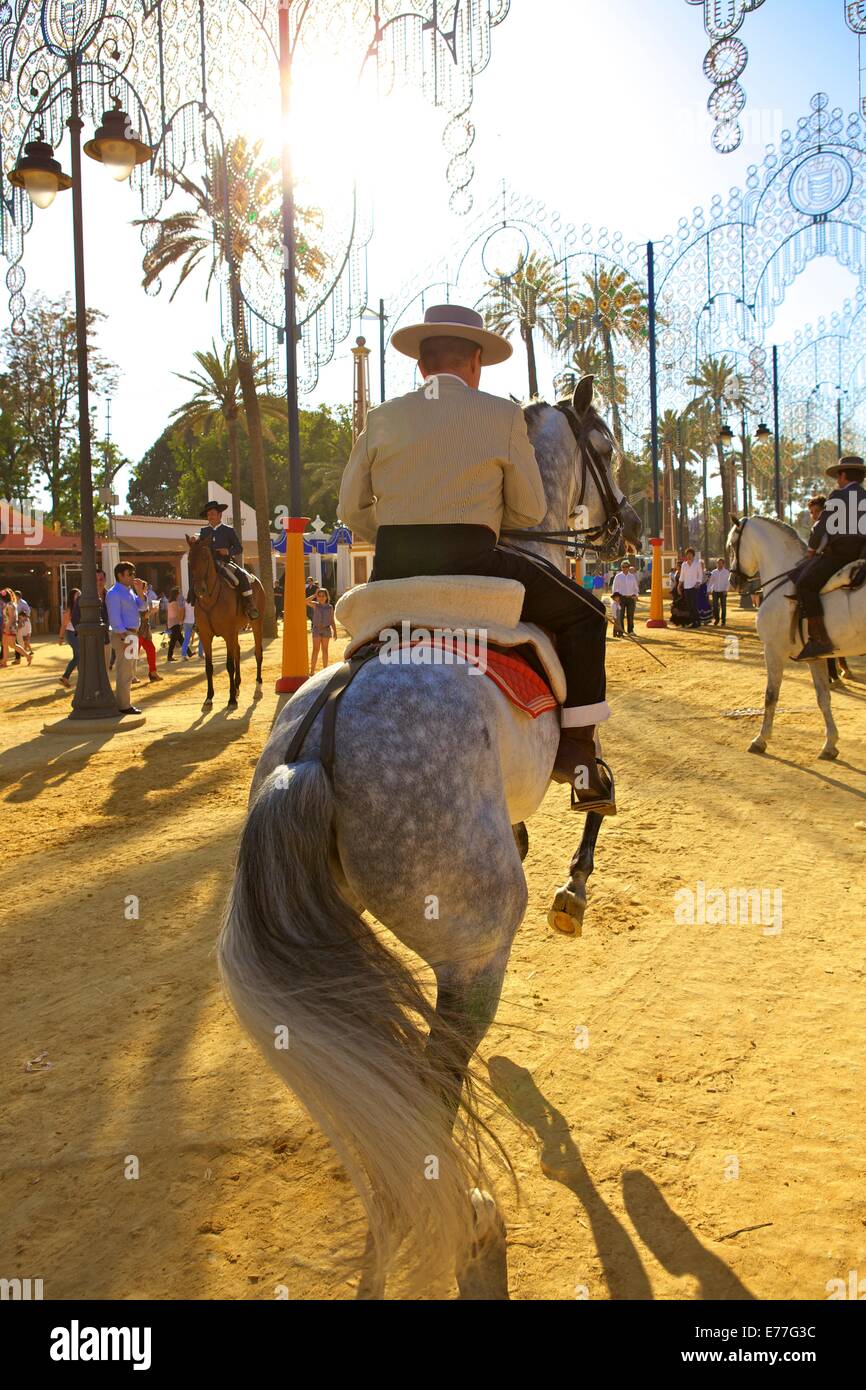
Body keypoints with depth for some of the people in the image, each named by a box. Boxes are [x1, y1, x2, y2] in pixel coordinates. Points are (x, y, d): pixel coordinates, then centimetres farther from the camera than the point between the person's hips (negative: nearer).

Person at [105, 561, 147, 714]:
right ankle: (123, 706, -3)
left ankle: (121, 701, 26)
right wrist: (124, 638, -23)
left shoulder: (129, 591, 16)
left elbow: (143, 607, 14)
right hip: (123, 635, -10)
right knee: (124, 672, -6)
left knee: (129, 671, 17)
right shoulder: (114, 593, -12)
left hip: (132, 634, 10)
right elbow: (115, 618, -18)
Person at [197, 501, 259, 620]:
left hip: (225, 563, -3)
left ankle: (249, 606, -22)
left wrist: (228, 551, -14)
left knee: (243, 577, -28)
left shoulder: (229, 530, 7)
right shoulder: (204, 531, 15)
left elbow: (239, 548, 6)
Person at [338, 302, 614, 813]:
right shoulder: (503, 415, 2)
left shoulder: (382, 418, 9)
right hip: (472, 566, -3)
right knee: (583, 613, 15)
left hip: (392, 575, 4)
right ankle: (579, 758, 8)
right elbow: (531, 511, 6)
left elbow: (352, 510, 9)